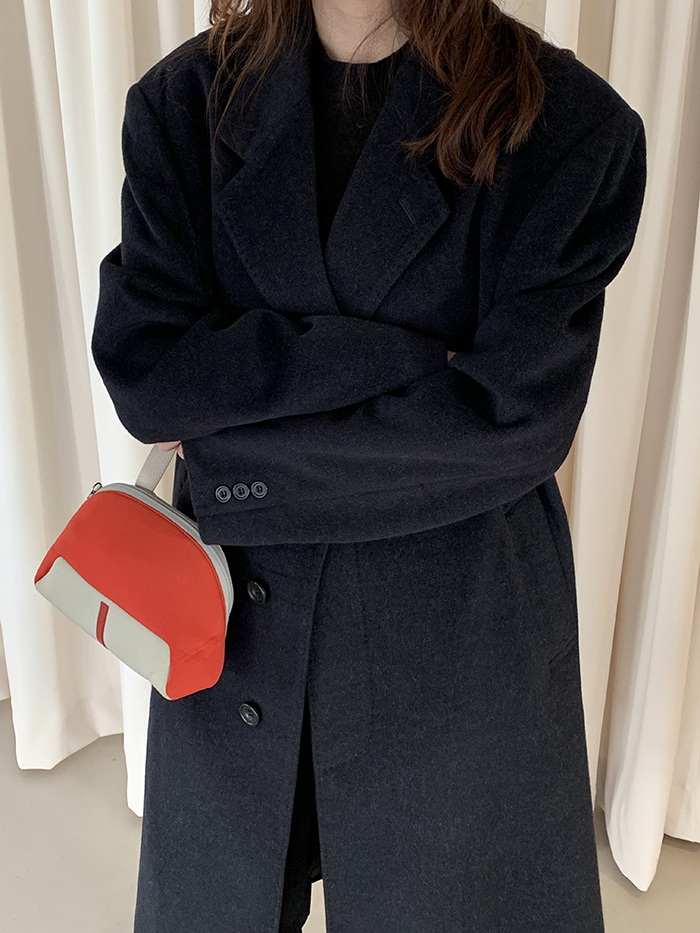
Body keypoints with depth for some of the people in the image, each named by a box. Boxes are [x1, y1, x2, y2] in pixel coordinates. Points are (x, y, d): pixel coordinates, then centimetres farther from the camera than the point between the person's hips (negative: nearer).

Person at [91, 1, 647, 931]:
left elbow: (513, 420, -20)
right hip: (232, 617, 3)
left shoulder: (571, 124, -11)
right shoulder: (183, 102, -2)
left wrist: (233, 454, -15)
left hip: (457, 638, -2)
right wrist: (401, 357, -20)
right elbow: (136, 364, -13)